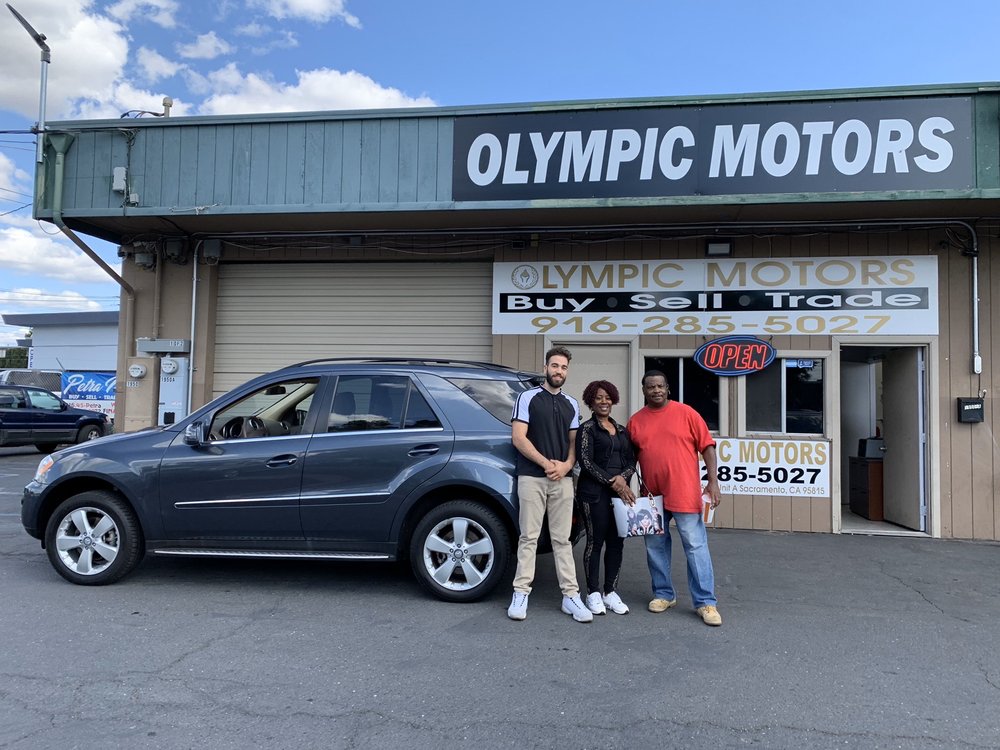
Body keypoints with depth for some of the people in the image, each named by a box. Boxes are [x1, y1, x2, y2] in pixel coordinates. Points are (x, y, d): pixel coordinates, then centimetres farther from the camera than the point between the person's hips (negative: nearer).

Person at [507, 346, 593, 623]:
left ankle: (571, 595, 8)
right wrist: (546, 463, -11)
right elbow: (518, 438, -6)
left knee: (562, 539, 6)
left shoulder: (571, 405, 16)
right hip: (532, 478, -4)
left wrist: (566, 465, -6)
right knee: (528, 537, 0)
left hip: (562, 479, 4)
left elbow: (573, 442, 15)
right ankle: (521, 593, 6)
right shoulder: (528, 398, 2)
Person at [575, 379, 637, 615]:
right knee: (596, 541, -2)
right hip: (594, 492, -5)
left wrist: (622, 478, -7)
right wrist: (611, 482, -13)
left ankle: (610, 592, 16)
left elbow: (631, 460, 14)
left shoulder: (622, 430, 17)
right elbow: (585, 461, -8)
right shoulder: (587, 428, 0)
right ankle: (593, 594, 9)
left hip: (621, 491, 5)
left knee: (616, 542, 6)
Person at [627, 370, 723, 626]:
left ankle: (706, 602, 6)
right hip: (652, 496, 4)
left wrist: (713, 482, -9)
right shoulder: (635, 421, 7)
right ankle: (663, 594, 26)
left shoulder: (686, 413, -1)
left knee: (696, 546, -1)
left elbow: (707, 447, -2)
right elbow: (630, 458, 13)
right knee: (655, 547, 11)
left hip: (684, 494, -3)